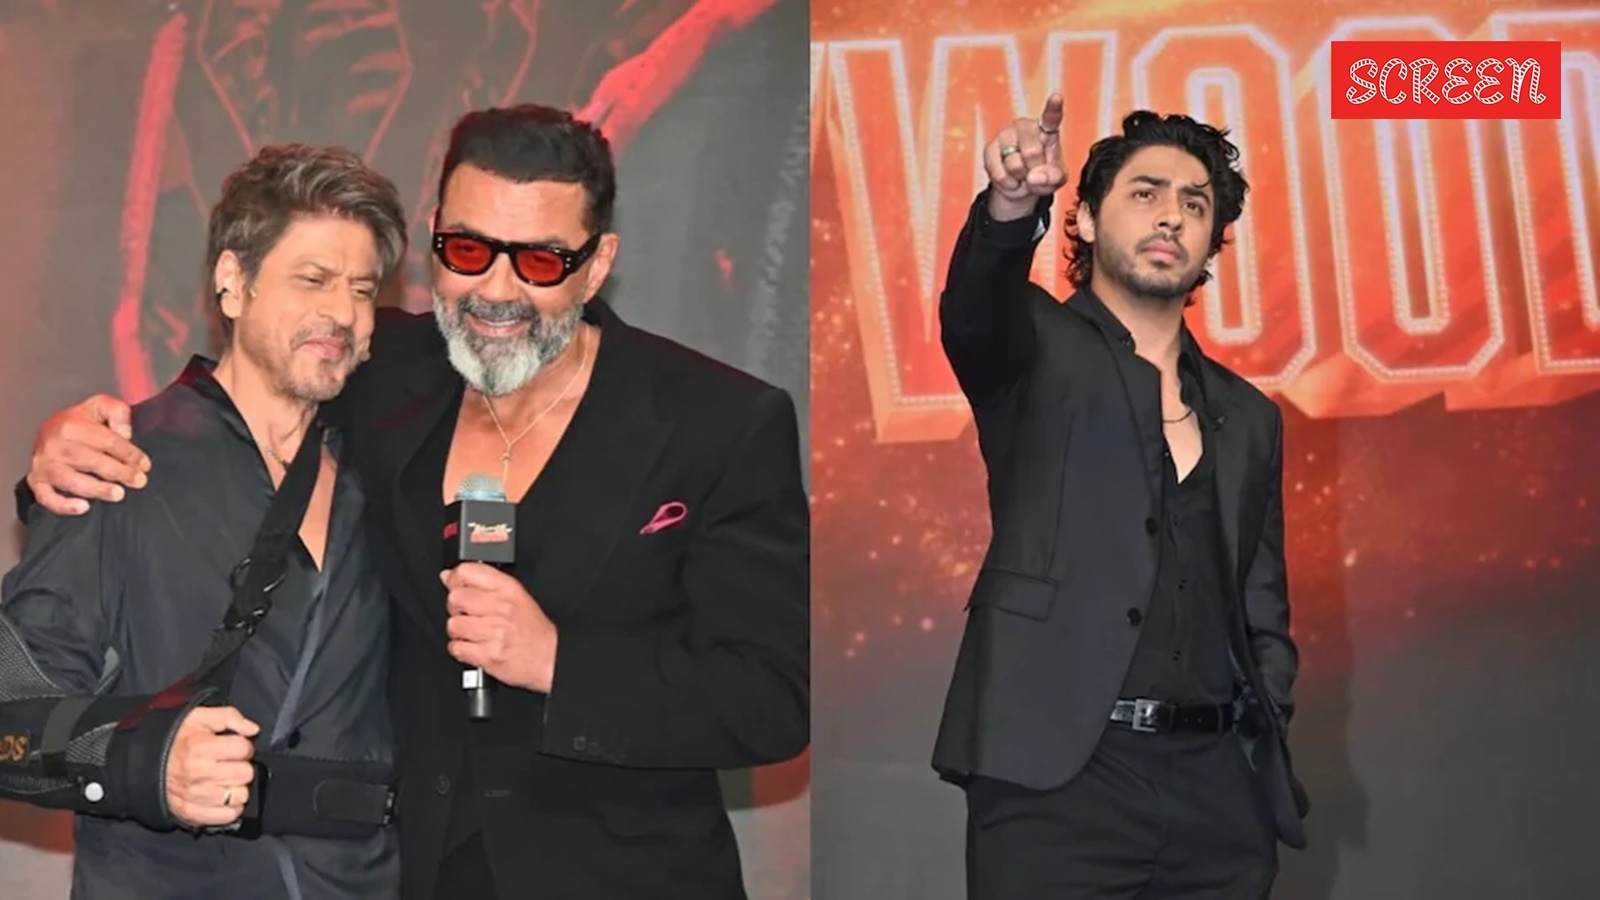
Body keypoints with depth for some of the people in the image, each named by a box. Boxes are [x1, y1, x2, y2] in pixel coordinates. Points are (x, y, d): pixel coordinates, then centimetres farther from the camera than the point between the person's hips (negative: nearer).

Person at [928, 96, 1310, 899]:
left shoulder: (1247, 416, 18)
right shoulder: (1041, 351, 5)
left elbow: (1261, 610, 20)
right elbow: (975, 311, -19)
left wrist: (1267, 732, 3)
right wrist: (1011, 210, -39)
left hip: (1221, 787, 5)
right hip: (1058, 778, -4)